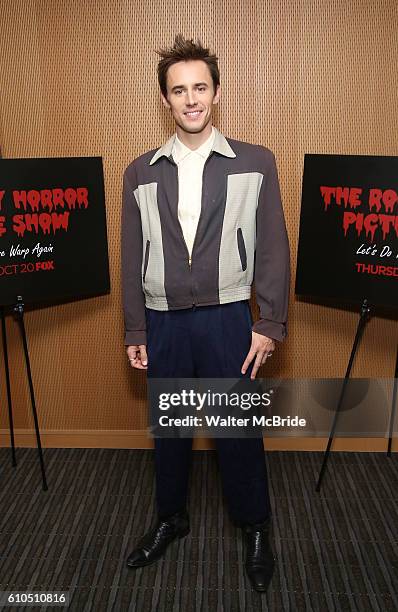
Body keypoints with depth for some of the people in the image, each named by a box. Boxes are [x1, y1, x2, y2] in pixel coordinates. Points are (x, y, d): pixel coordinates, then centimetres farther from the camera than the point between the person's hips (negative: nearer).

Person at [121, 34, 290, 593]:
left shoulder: (256, 163, 1)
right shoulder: (140, 173, 6)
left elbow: (273, 249, -1)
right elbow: (133, 259, 6)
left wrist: (269, 324, -5)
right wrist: (135, 332, 5)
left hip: (227, 318, -2)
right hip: (163, 322, 3)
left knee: (239, 430, 10)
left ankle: (255, 528, 35)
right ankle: (171, 518, 40)